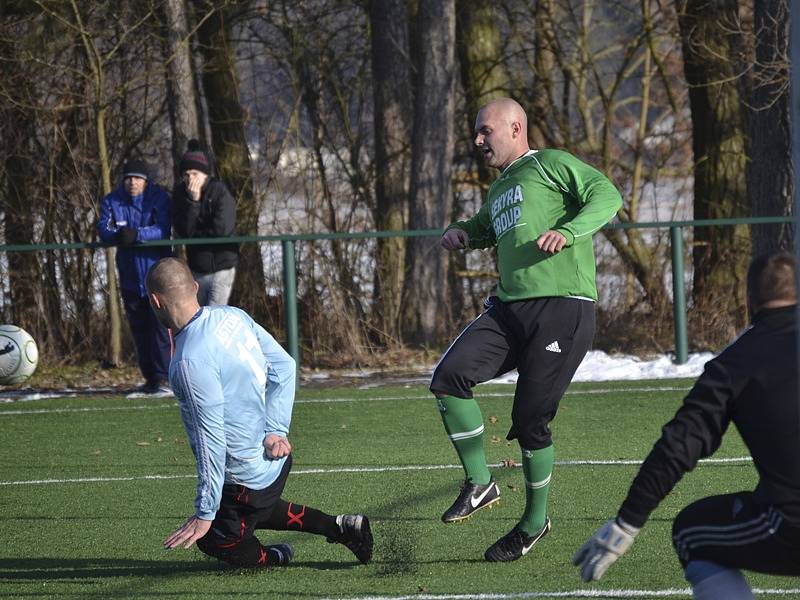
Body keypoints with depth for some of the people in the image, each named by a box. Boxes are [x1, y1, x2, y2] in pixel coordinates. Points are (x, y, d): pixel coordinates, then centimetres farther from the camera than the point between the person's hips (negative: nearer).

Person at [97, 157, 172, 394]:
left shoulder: (160, 199, -4)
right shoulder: (112, 202, 4)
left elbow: (163, 230, -17)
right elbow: (104, 230, -8)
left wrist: (136, 234, -31)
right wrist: (119, 235, -30)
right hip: (130, 277, 4)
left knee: (160, 327, -9)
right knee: (139, 330, 8)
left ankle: (163, 377, -8)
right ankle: (150, 377, 16)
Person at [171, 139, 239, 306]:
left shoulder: (219, 192, -13)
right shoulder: (180, 193, -1)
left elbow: (222, 229, -23)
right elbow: (182, 230, -11)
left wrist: (195, 233, -7)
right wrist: (192, 201, -22)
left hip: (221, 268, -5)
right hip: (197, 270, 5)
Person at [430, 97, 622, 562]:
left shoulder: (552, 165, 3)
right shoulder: (499, 190, 26)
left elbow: (607, 196, -10)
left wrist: (566, 232, -25)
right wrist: (462, 234, 26)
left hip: (563, 306, -7)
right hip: (508, 307, 7)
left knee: (530, 421, -4)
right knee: (449, 376, -15)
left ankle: (536, 520, 15)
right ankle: (479, 484, -3)